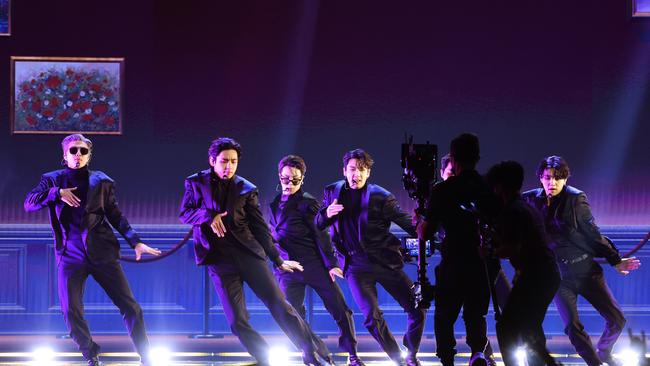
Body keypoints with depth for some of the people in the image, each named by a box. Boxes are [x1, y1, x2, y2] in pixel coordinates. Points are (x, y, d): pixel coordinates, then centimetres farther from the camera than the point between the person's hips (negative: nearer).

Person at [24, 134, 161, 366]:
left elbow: (115, 215, 12)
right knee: (71, 312, -8)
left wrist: (135, 242, 1)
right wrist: (57, 193, -16)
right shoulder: (53, 180, 8)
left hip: (102, 252, 0)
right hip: (70, 255, 0)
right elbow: (29, 203, -3)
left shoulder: (101, 181, 8)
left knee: (130, 307, -3)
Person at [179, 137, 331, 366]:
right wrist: (208, 216, -15)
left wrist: (277, 261, 10)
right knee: (237, 321, -7)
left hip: (249, 253, 0)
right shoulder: (195, 183, 9)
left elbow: (260, 228, 10)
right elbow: (185, 213, 5)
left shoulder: (246, 189, 7)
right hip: (219, 260, 0)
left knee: (280, 306, -5)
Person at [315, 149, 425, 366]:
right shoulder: (332, 193, 5)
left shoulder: (380, 197, -5)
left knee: (417, 309, -3)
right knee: (372, 317, -13)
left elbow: (407, 223, -8)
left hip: (385, 262, 0)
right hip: (355, 265, 0)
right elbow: (317, 226, 12)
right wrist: (325, 214, -11)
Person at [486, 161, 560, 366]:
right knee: (529, 328, 20)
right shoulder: (528, 208, 17)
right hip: (549, 274, 10)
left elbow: (512, 250, -21)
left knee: (506, 329, -6)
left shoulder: (511, 212, -14)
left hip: (534, 278, -10)